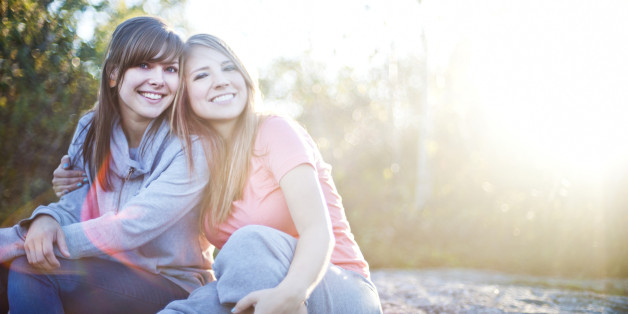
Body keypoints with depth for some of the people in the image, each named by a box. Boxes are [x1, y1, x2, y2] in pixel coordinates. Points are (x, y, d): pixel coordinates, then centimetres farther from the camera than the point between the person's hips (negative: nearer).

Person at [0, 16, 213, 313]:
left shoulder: (191, 146, -17)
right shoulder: (90, 129, 3)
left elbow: (133, 226, -24)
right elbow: (76, 203, 3)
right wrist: (48, 219, -24)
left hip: (173, 284, -5)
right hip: (108, 270, 5)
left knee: (29, 267, -24)